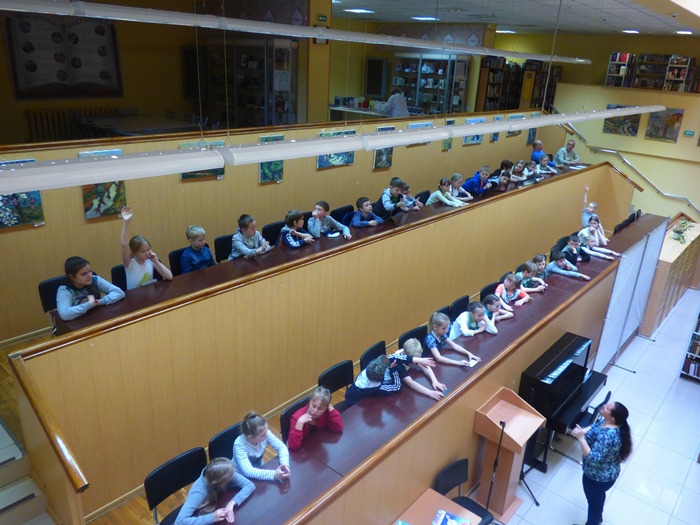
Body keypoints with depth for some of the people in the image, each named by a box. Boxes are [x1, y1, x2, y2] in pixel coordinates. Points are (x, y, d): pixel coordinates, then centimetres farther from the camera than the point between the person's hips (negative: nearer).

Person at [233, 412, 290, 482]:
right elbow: (248, 471, -39)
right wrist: (273, 474, -46)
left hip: (258, 470, 5)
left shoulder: (264, 432, -20)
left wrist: (285, 463, -32)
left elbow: (281, 446, -13)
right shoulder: (239, 445, -31)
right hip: (242, 476, -4)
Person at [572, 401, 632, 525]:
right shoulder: (607, 423, -13)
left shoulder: (607, 436, -40)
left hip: (597, 477, -8)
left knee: (594, 501, 20)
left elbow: (593, 458, -39)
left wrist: (580, 438, -40)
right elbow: (594, 427, 5)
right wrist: (581, 431, -14)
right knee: (598, 496, 34)